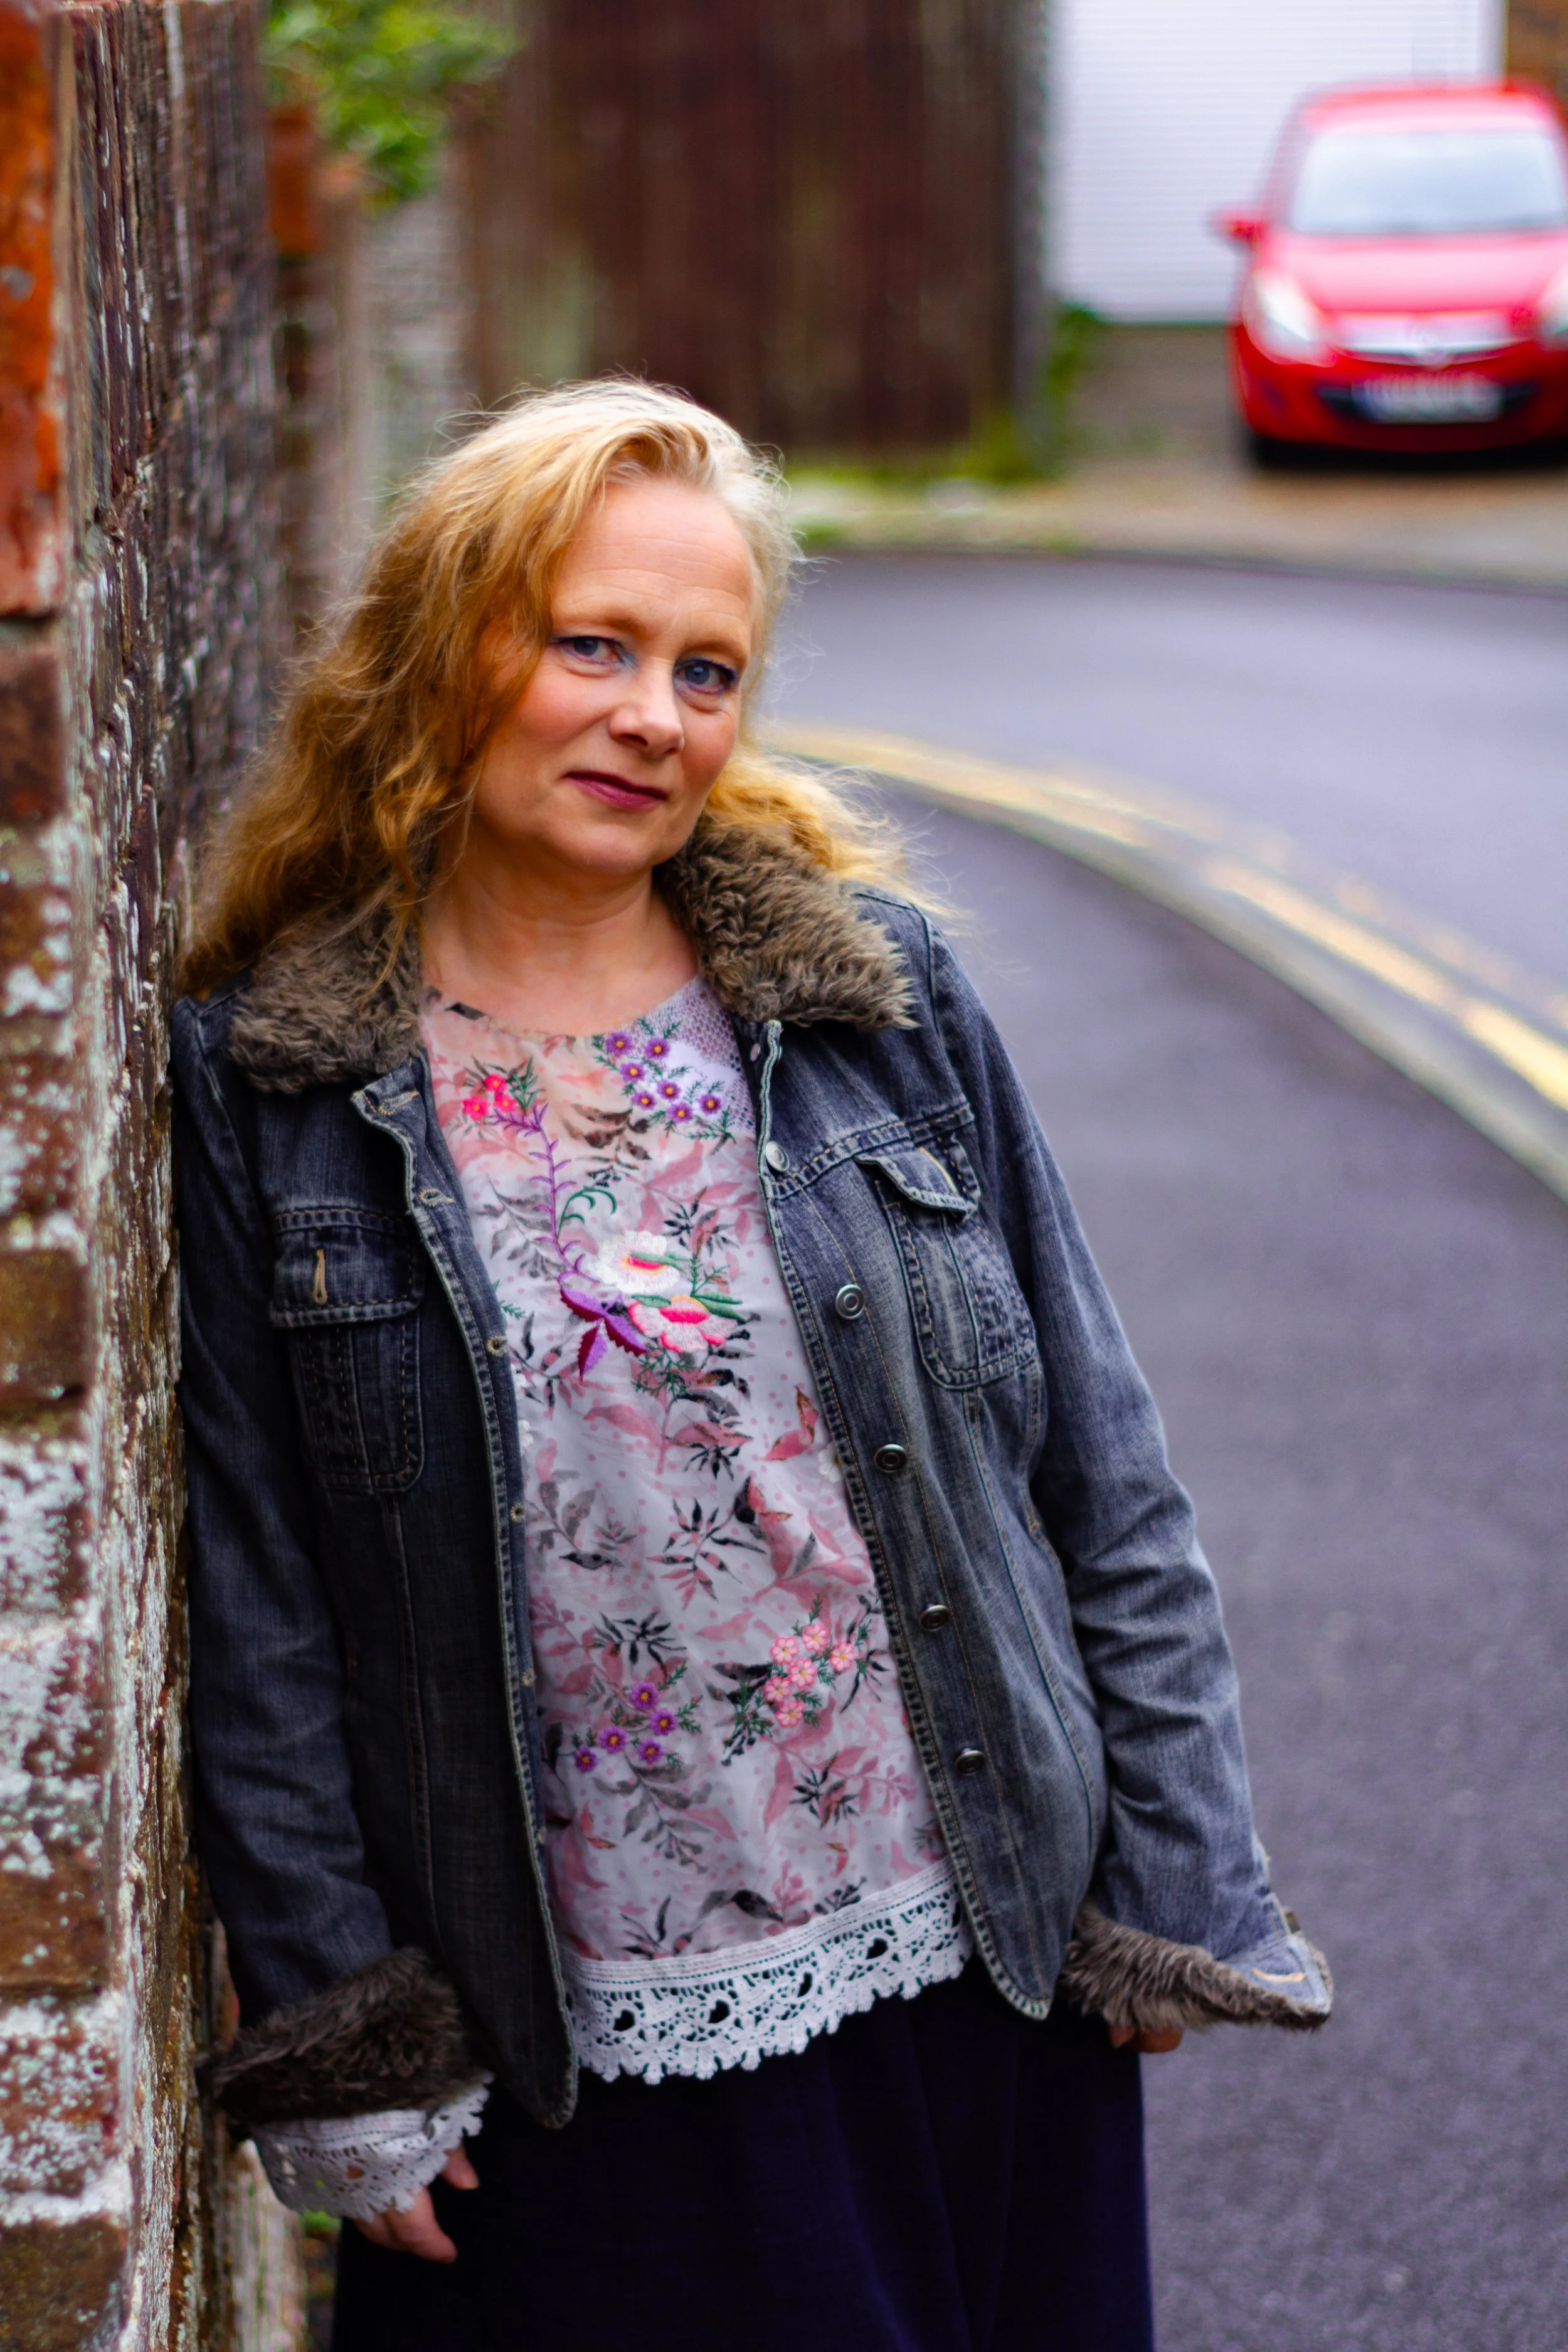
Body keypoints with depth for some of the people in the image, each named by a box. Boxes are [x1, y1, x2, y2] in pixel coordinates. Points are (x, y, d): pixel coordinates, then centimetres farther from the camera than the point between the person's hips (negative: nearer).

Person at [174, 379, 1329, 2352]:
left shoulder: (877, 990, 0)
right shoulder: (263, 1080, -4)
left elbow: (1100, 1473, 4)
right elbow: (254, 1610, -2)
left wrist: (1169, 1885, 2)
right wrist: (336, 2048, -3)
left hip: (973, 1969, 2)